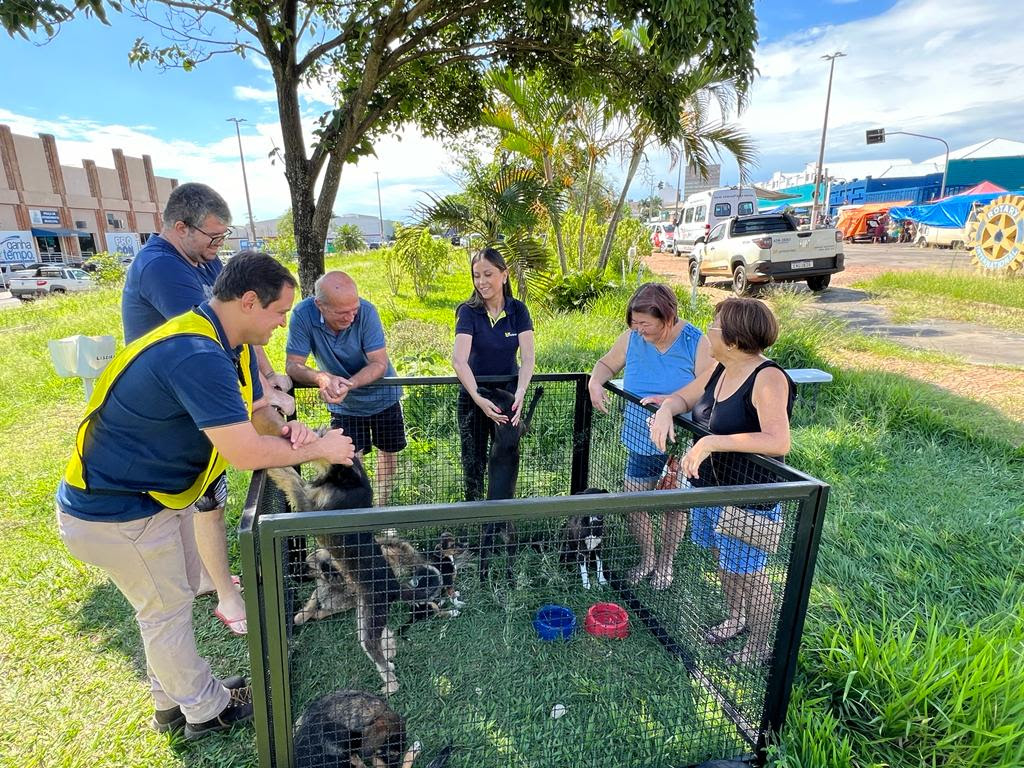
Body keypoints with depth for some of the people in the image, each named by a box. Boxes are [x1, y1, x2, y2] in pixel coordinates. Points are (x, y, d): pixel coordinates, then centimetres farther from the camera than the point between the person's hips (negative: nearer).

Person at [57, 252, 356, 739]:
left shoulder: (232, 347, -2)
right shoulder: (196, 355, -35)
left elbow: (258, 412, 4)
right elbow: (245, 453, -36)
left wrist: (286, 430, -18)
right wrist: (318, 449, -22)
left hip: (158, 493, 9)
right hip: (115, 511, -9)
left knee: (175, 596, 21)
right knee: (166, 609, 8)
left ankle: (172, 701, 42)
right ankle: (205, 710, 30)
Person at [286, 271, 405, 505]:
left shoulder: (366, 311, -29)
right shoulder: (303, 314, -27)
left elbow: (380, 363, -28)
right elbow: (293, 364, -23)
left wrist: (349, 384, -45)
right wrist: (322, 378, -44)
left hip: (381, 396, 0)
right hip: (343, 403, 0)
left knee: (389, 451, 14)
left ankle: (382, 504, 38)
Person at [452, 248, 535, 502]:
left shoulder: (518, 310, -8)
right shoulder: (468, 311, -15)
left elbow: (528, 358, -16)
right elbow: (459, 361, -27)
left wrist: (520, 392, -33)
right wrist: (478, 398, -40)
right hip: (474, 395, -1)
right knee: (474, 461, 11)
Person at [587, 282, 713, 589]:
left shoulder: (697, 344, -16)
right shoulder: (632, 338, -7)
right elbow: (606, 364, 8)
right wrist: (595, 382, -13)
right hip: (640, 442, 3)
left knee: (674, 506, 15)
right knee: (632, 506, 10)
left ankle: (665, 564, 41)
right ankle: (647, 558, 39)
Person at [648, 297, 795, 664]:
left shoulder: (768, 378, -24)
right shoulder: (720, 371, 1)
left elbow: (778, 441, -36)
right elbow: (681, 397, 12)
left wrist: (710, 443, -37)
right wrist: (665, 411, -12)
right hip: (710, 487, 8)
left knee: (747, 572, 11)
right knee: (723, 561, 25)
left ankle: (760, 646, 35)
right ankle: (736, 620, 50)